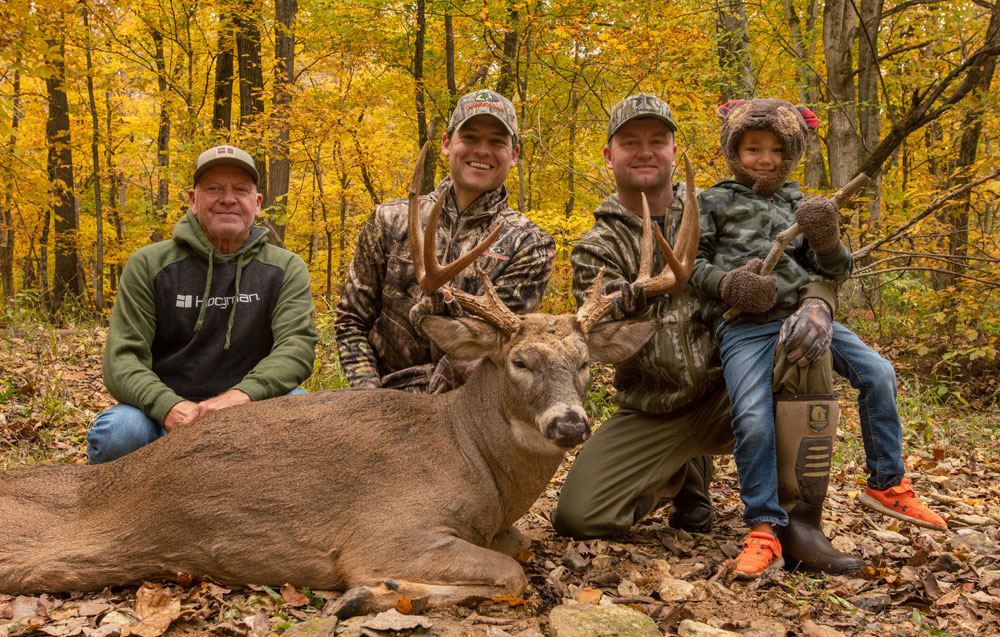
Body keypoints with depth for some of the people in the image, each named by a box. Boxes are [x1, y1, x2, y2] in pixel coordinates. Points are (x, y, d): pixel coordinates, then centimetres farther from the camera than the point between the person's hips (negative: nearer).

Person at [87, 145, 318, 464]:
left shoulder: (286, 269, 3)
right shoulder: (148, 265, 2)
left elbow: (297, 345, -12)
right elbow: (122, 358, -7)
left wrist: (241, 395, -32)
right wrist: (168, 406, -29)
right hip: (161, 416, 0)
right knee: (117, 431, -33)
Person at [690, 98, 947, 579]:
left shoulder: (799, 206, 22)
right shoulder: (716, 203, 12)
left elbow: (835, 273, 19)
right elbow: (693, 262, 6)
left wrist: (827, 246, -4)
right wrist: (726, 282, -13)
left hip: (801, 315, 4)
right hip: (744, 327, -4)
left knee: (878, 373, -10)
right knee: (753, 420, -21)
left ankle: (887, 484, 7)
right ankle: (764, 531, -9)